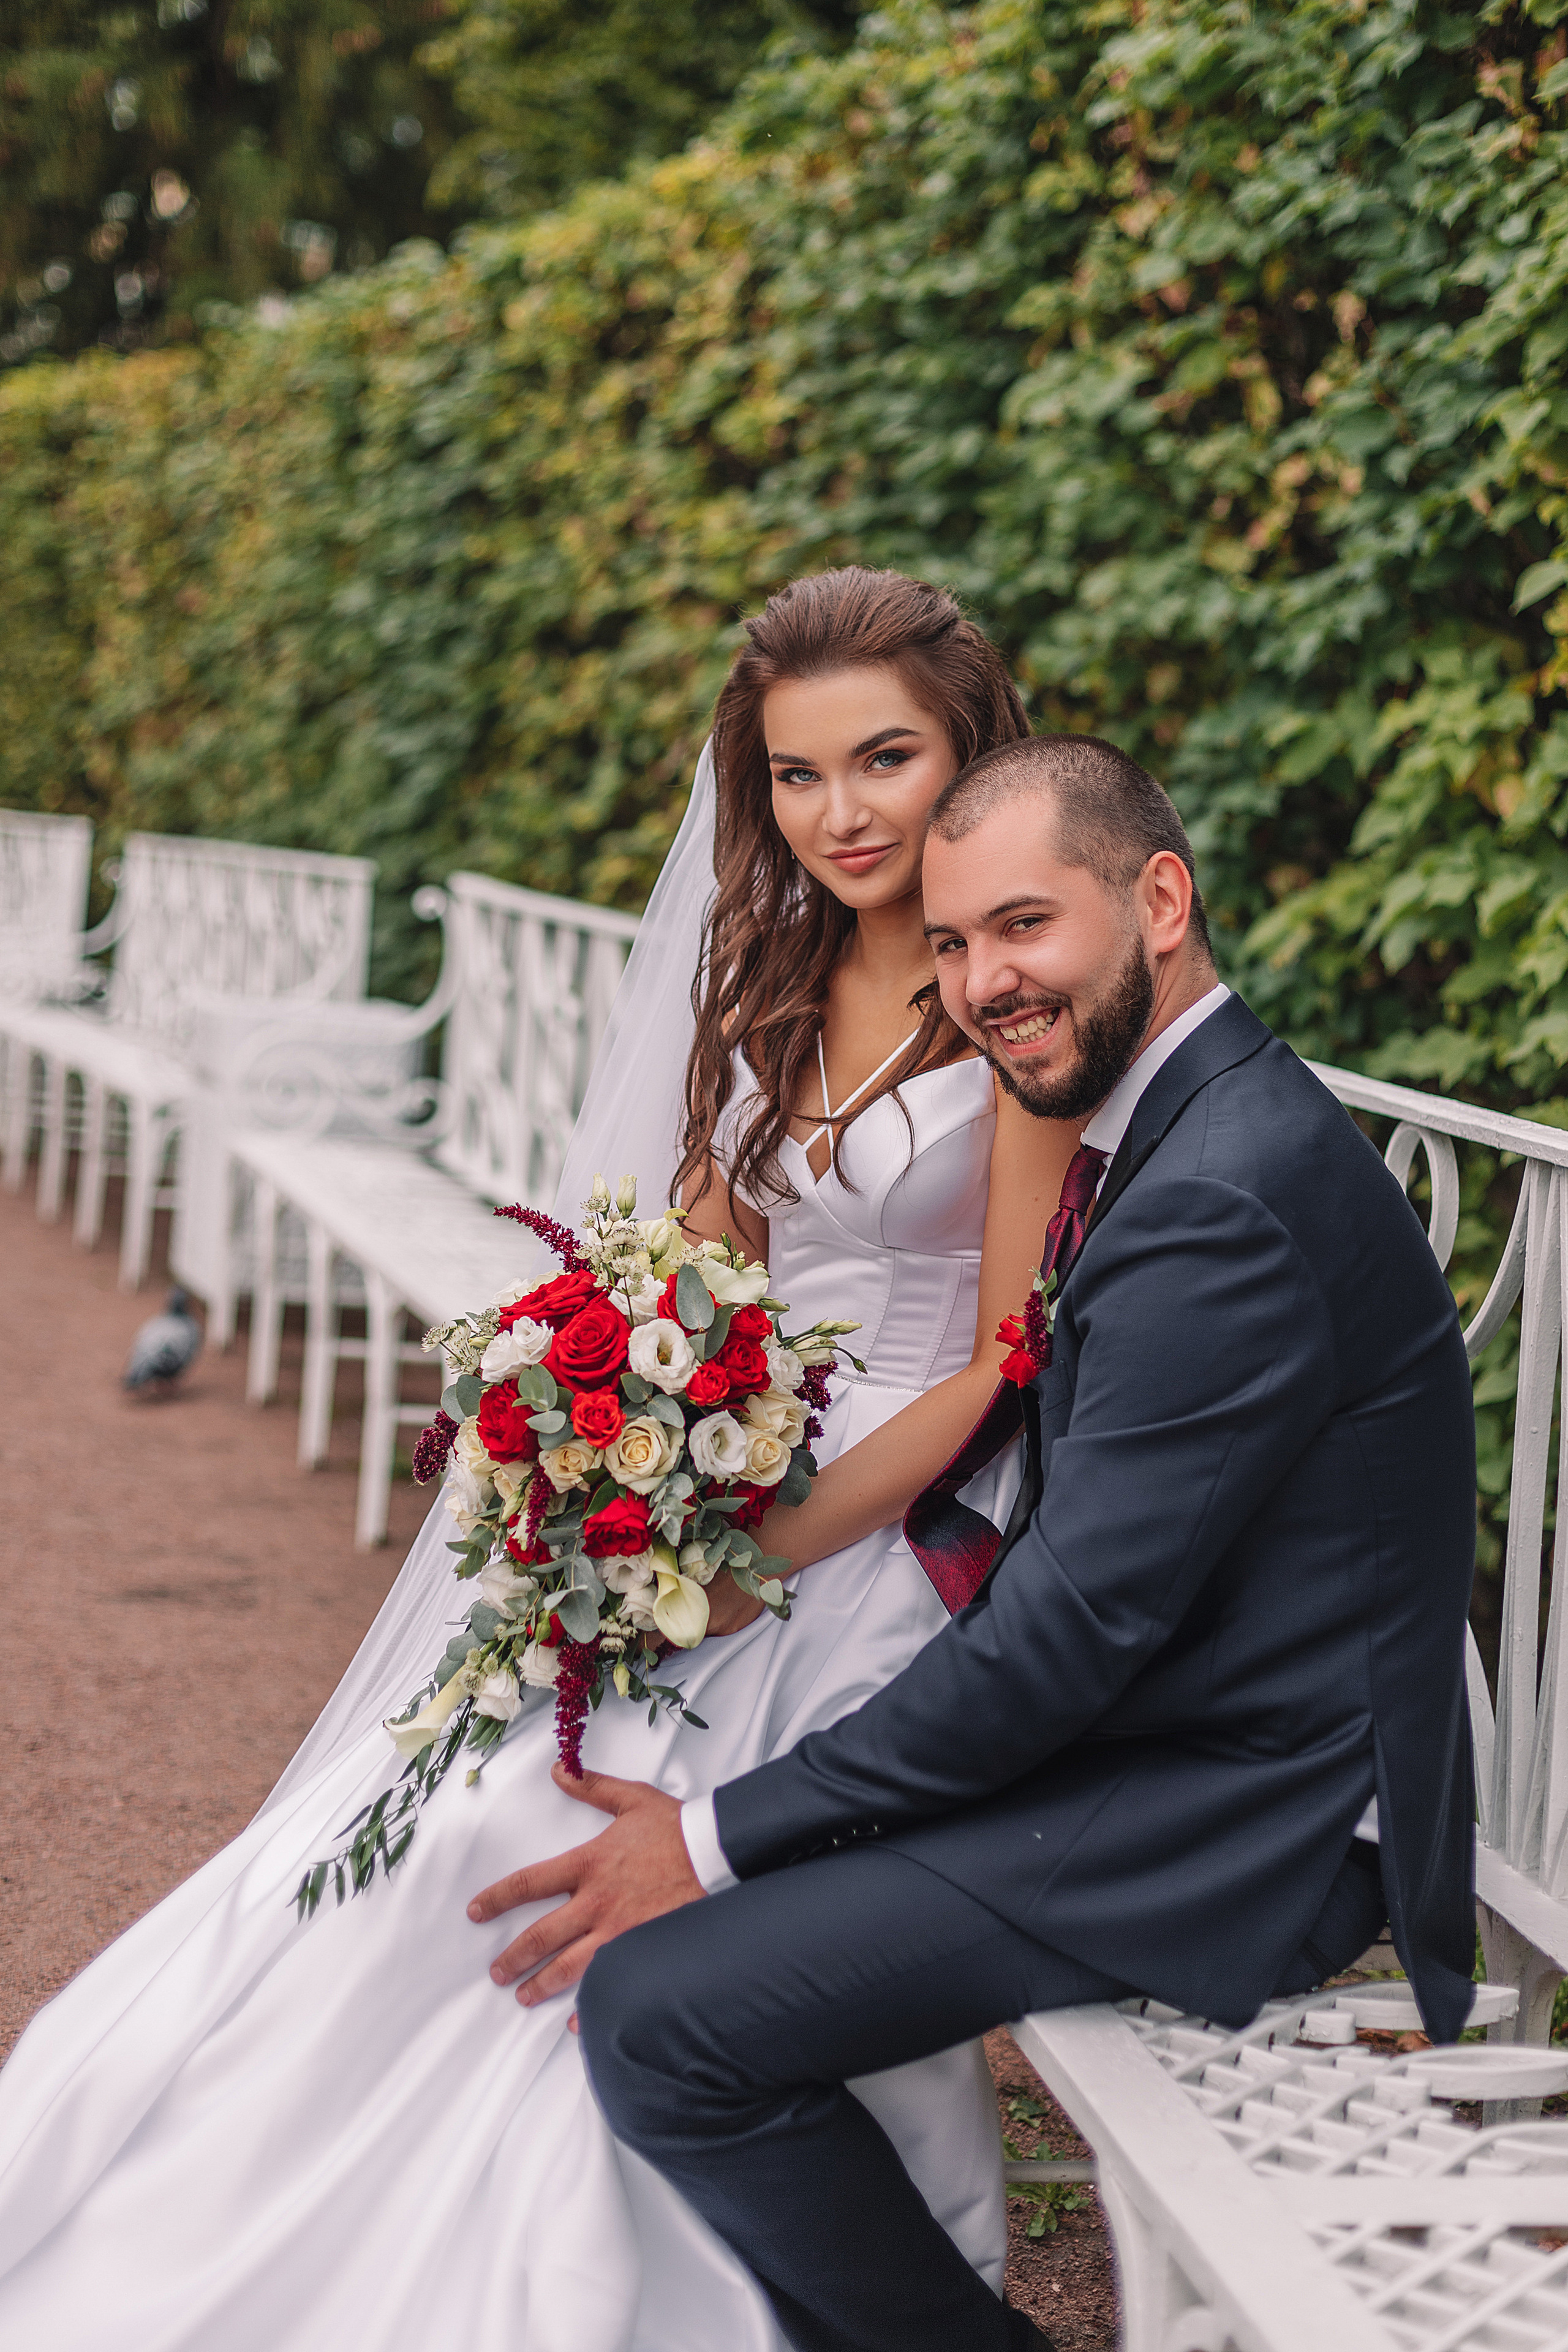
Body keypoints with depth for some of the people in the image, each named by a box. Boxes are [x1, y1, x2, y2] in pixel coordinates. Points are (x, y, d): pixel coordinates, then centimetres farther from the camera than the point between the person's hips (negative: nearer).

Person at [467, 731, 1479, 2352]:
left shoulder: (1226, 1203, -23)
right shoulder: (1192, 1124, 9)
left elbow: (1071, 1628, -23)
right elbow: (1055, 1511, 14)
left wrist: (720, 1841, -16)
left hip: (1232, 1824, -10)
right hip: (1157, 1733, 10)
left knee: (658, 2010, -19)